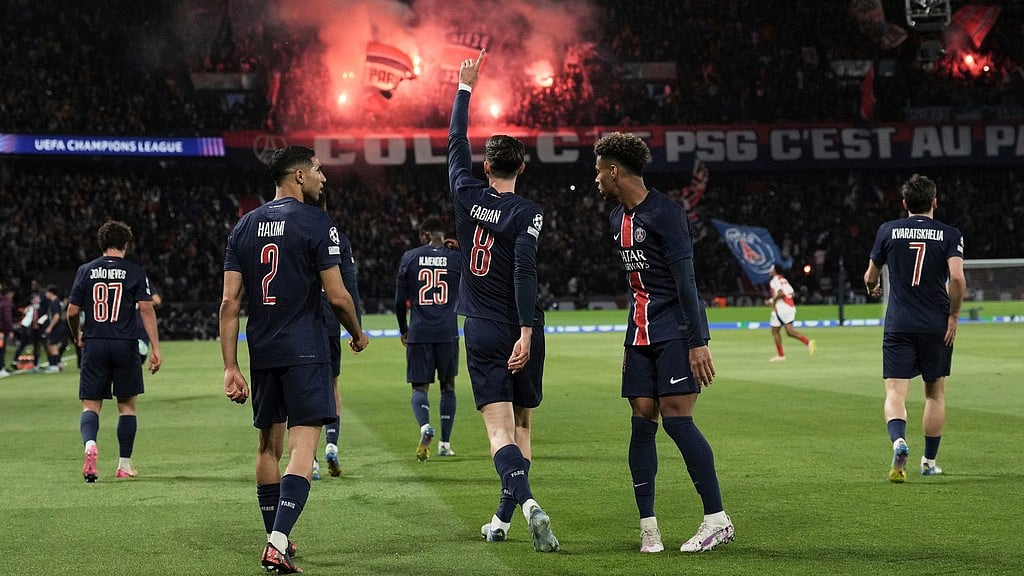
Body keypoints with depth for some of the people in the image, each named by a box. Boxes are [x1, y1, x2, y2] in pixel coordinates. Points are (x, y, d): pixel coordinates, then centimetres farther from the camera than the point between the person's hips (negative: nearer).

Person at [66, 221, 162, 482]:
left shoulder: (86, 270, 4)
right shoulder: (135, 272, 0)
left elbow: (72, 312, 4)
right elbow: (146, 309, -8)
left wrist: (77, 336, 23)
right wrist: (155, 348, -9)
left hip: (94, 345, 1)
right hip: (125, 345, -1)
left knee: (90, 405, 4)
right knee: (127, 405, 11)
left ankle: (90, 444, -26)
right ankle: (125, 464, 13)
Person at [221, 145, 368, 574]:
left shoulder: (245, 226, 10)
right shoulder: (316, 223, -7)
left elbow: (230, 302, 5)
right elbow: (337, 296, -9)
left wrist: (230, 368, 5)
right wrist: (357, 334, 11)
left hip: (261, 352, 6)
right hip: (305, 350, -6)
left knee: (268, 445, 17)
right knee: (302, 446, -8)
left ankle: (276, 540, 25)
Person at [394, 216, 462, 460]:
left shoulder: (410, 257, 2)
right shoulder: (457, 258, 2)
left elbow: (399, 301, 5)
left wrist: (403, 330, 18)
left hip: (419, 333, -1)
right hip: (447, 332, 1)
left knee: (420, 387, 4)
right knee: (448, 386, 14)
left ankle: (425, 427, -25)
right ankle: (445, 443, 15)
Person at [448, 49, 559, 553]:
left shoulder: (468, 196, 2)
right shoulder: (526, 212, -7)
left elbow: (456, 141, 17)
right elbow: (524, 272, -17)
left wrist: (465, 88, 28)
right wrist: (526, 332, -20)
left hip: (482, 331, 1)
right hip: (521, 331, -1)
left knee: (499, 429, -8)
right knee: (521, 425, 14)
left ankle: (526, 501, -33)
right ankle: (502, 519, 15)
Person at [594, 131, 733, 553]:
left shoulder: (664, 213, -12)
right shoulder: (617, 219, 15)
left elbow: (685, 281, -16)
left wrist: (698, 341, -20)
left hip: (674, 332, -8)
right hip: (640, 334, 8)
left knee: (676, 419, -13)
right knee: (642, 422, 2)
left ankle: (718, 519, -6)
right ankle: (648, 526, 4)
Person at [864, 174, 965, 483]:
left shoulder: (888, 230, 3)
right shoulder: (950, 234, 0)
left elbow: (871, 277, 11)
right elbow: (957, 278, -15)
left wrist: (872, 288, 35)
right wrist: (953, 316, -3)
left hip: (898, 326, 0)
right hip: (937, 326, 0)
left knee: (895, 393, -4)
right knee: (935, 393, 16)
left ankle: (899, 441, -32)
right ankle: (929, 460, 21)